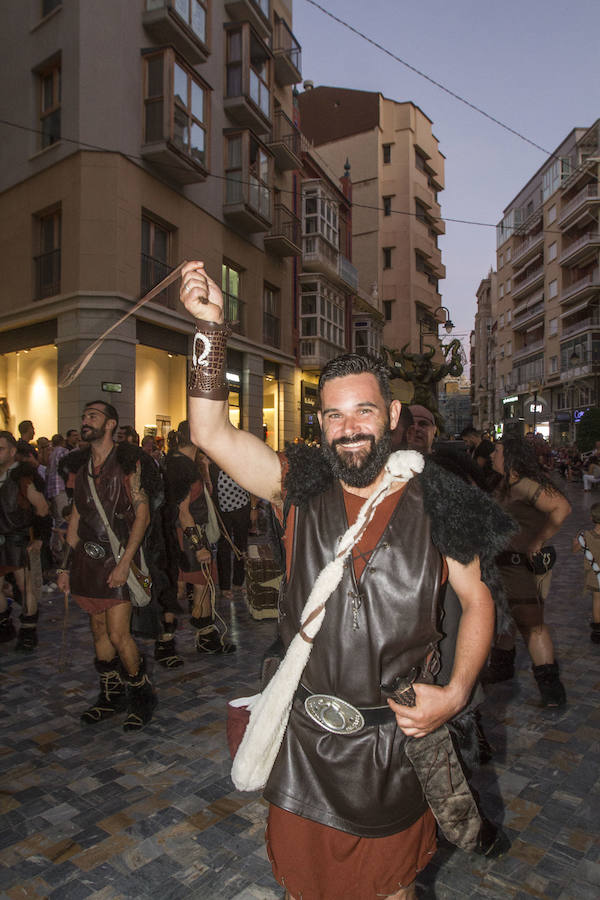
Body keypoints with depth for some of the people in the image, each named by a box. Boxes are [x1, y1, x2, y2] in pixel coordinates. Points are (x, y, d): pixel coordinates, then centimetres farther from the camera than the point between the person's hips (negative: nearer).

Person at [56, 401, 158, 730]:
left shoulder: (128, 462, -6)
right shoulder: (81, 466, 13)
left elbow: (142, 515, -11)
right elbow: (76, 518, 15)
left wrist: (124, 562, -17)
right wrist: (65, 566, 11)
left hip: (118, 558, -6)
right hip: (87, 558, 6)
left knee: (118, 634, -7)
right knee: (99, 630, 12)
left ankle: (141, 696, 15)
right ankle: (110, 696, 29)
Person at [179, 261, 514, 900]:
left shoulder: (434, 505, -10)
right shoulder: (299, 488, -8)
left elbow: (477, 601, 0)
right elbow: (211, 433, -15)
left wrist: (455, 694, -12)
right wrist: (210, 324, -20)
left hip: (397, 735, 0)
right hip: (304, 733, 1)